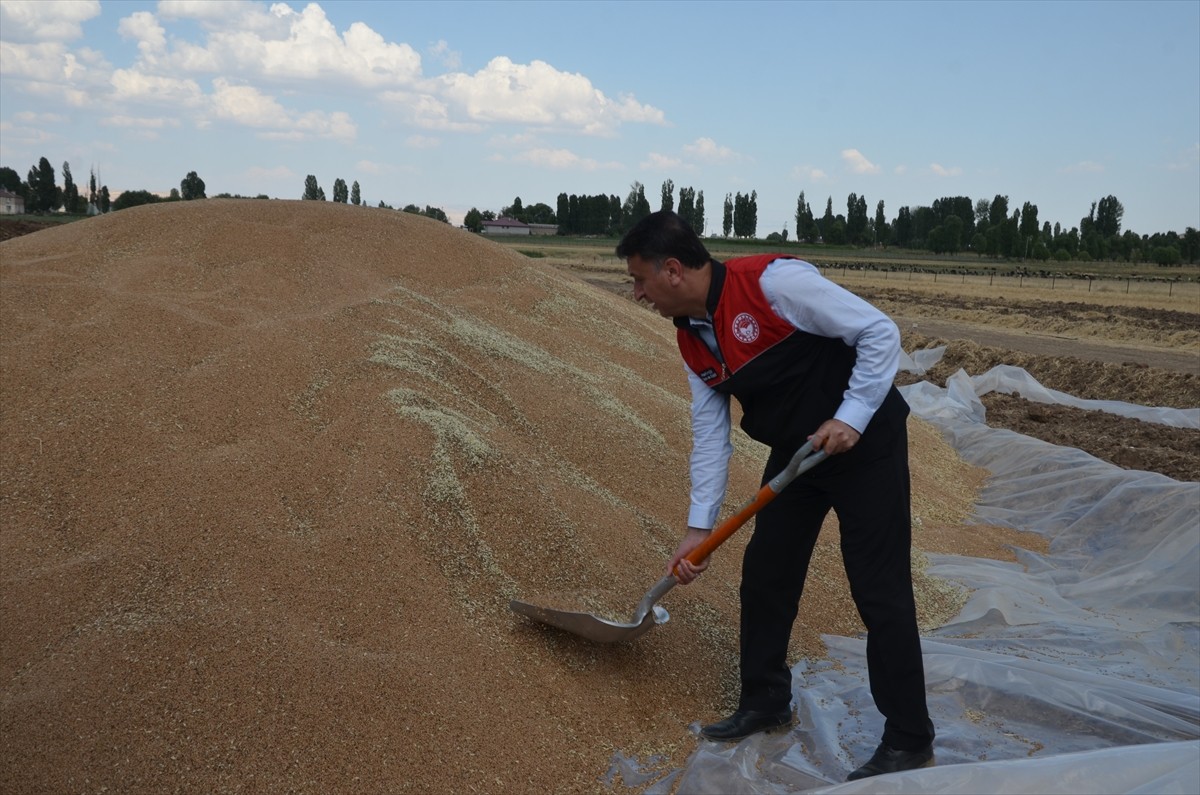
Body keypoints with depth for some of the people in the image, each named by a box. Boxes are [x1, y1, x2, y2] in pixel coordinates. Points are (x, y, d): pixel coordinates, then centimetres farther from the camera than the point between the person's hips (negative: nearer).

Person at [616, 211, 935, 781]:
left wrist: (851, 418, -24)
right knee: (763, 575, 11)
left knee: (880, 593, -3)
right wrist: (699, 526, 4)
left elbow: (879, 332, -20)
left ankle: (908, 740, 11)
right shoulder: (692, 340, 1)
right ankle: (765, 703, 31)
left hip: (865, 443, -8)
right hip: (794, 451, 8)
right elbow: (709, 436, 5)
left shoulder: (773, 281, -25)